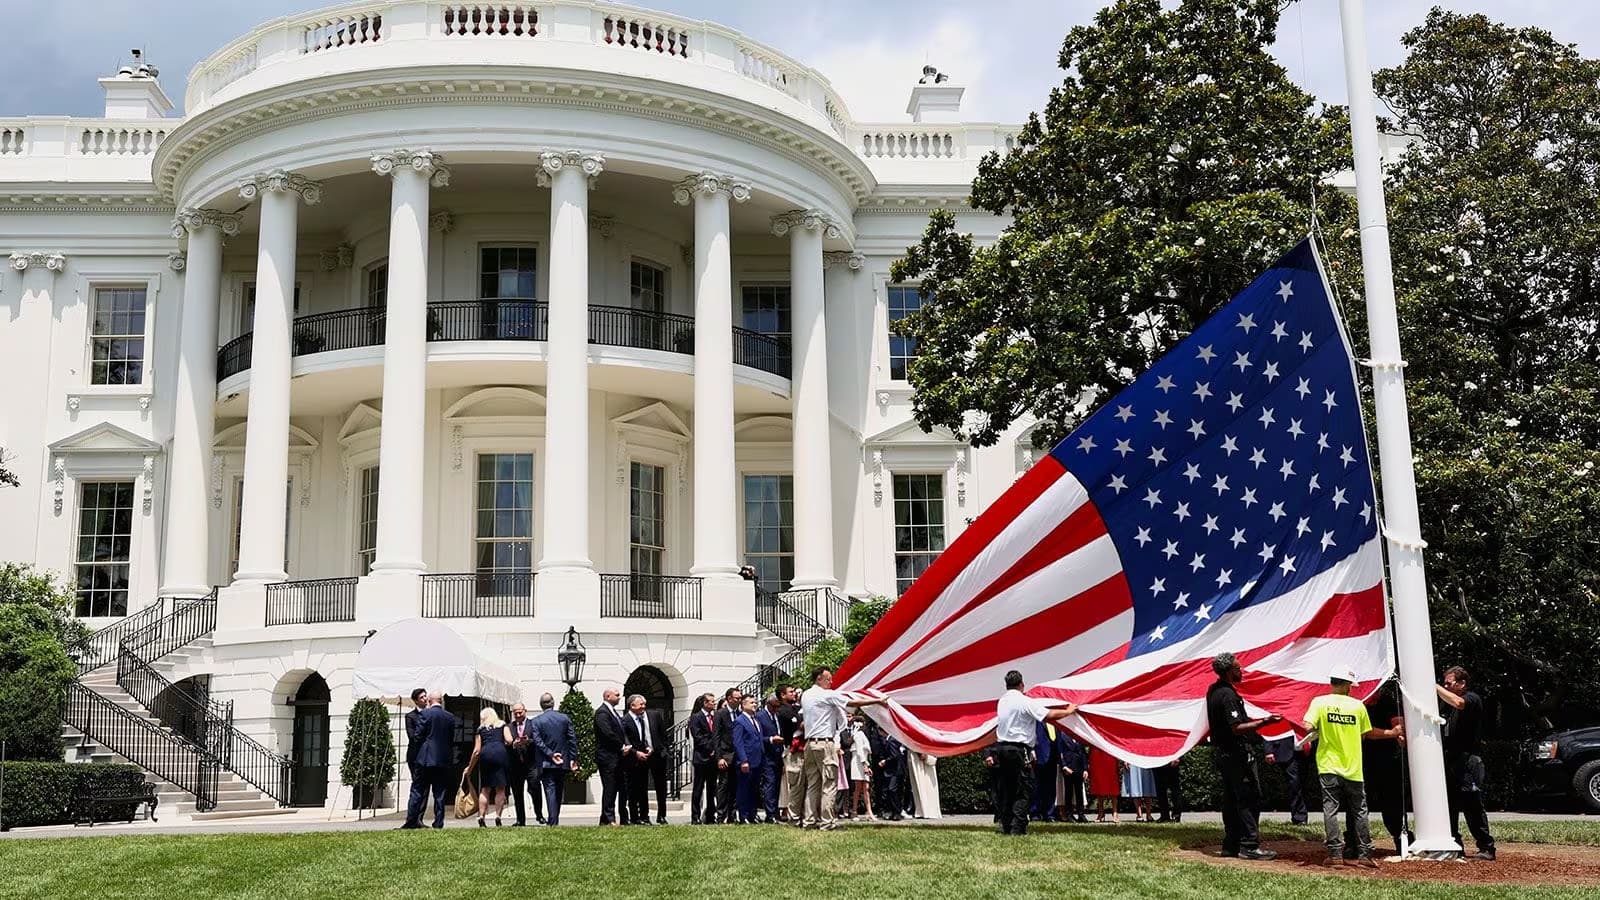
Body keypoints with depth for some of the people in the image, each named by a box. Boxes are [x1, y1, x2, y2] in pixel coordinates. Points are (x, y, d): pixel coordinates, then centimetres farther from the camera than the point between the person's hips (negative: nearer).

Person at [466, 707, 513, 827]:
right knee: (500, 788, 0)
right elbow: (509, 741, 3)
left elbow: (477, 751, 16)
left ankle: (481, 818, 0)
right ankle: (498, 817, -9)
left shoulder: (481, 729, 21)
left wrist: (470, 767, 25)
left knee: (485, 789, 7)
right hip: (500, 753, -1)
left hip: (485, 755, 1)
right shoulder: (503, 725, 20)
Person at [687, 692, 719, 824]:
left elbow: (717, 735, 13)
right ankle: (695, 817, 4)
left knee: (712, 789, 9)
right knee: (698, 789, 0)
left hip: (713, 757, 6)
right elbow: (698, 737, -11)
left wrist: (715, 750, -1)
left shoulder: (716, 717, 13)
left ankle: (710, 816, 15)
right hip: (701, 758, -6)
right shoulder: (696, 718, -4)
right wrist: (710, 749, -13)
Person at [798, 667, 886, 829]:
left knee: (812, 784, 10)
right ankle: (826, 822, -8)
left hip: (810, 743, 8)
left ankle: (809, 820, 8)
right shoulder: (829, 695, -8)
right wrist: (877, 701, -3)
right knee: (829, 785, -5)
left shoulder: (805, 695, 14)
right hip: (826, 743, -8)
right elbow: (853, 703, -9)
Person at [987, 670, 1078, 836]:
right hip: (1019, 750, -7)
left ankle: (1005, 826, 13)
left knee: (1005, 789, 11)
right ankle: (1018, 828, -6)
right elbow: (1049, 715, -11)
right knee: (1024, 790, -1)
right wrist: (1069, 711, 2)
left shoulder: (1001, 701, 10)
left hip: (1001, 746, 7)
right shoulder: (1026, 702, -11)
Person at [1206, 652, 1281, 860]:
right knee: (1250, 799, -6)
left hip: (1223, 754, 10)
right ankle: (1249, 845, -7)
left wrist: (1255, 720, 25)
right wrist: (1264, 722, -26)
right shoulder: (1228, 695, -19)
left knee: (1231, 800, 12)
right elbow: (1237, 728, -24)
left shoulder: (1213, 691, 12)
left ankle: (1231, 845, 16)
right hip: (1237, 754, -10)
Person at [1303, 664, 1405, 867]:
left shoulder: (1319, 702, -5)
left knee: (1330, 808, 1)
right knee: (1359, 811, 10)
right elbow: (1368, 734, 9)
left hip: (1329, 767, -1)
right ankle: (1364, 854, 10)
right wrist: (1392, 733, 25)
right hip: (1353, 768, 1)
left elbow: (1308, 727, -15)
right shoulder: (1358, 705, 0)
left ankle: (1335, 853, -5)